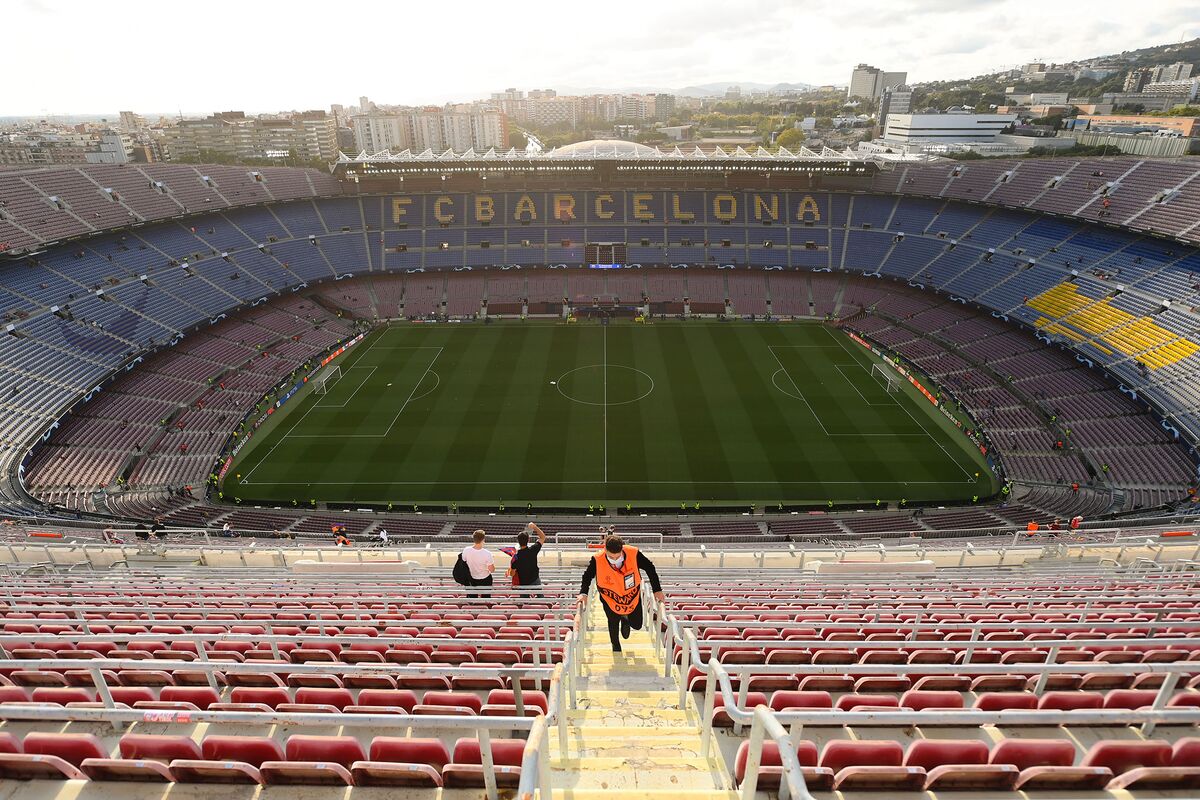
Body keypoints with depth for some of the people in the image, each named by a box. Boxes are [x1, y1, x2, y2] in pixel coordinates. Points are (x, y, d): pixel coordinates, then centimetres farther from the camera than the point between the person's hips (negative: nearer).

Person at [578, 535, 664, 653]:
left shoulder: (634, 554, -29)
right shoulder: (597, 560, -29)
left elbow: (650, 568, -11)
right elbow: (587, 576, -8)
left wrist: (657, 590, -8)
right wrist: (583, 593, -21)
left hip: (633, 597, 1)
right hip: (610, 598, -1)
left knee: (637, 625, 12)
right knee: (614, 624, 13)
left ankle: (625, 619, 49)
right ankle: (616, 645, 48)